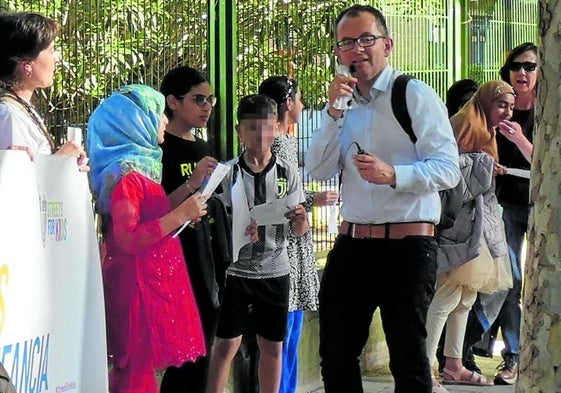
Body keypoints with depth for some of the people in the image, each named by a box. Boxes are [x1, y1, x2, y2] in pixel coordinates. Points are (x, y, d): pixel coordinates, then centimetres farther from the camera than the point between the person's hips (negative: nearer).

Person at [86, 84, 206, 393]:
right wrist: (181, 215, -21)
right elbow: (127, 239, -23)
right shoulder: (126, 174, -16)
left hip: (154, 282, 10)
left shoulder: (141, 166, 14)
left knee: (137, 367, 11)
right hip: (138, 284, -10)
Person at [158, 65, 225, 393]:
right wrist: (191, 184, -25)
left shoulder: (205, 149, 14)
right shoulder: (159, 149, -9)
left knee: (201, 357, 9)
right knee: (189, 358, -9)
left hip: (208, 266, 8)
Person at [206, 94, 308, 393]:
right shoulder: (229, 172, -3)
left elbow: (299, 231, 4)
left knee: (272, 346, 8)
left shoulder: (287, 173, 2)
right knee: (226, 344, -2)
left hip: (274, 270, 2)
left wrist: (300, 219, -18)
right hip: (236, 268, -2)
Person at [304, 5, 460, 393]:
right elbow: (318, 170, 3)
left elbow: (448, 169, -13)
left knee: (408, 359, 3)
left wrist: (393, 174, -28)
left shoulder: (415, 95, -6)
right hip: (352, 243, 6)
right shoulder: (345, 102, 13)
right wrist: (334, 112, -8)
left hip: (407, 245, -6)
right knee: (336, 354, 12)